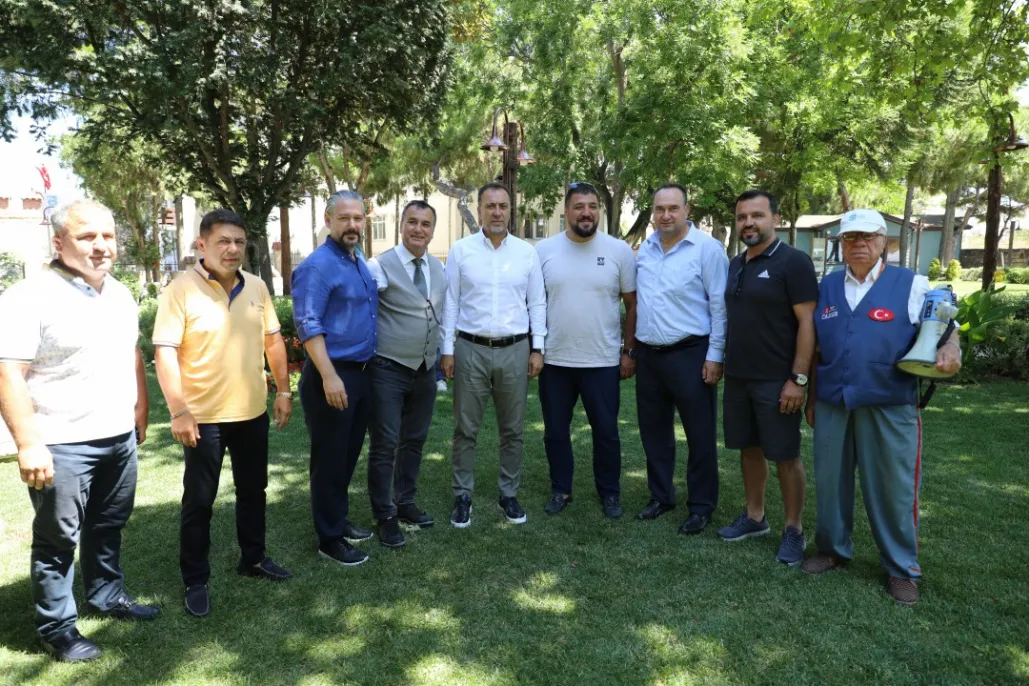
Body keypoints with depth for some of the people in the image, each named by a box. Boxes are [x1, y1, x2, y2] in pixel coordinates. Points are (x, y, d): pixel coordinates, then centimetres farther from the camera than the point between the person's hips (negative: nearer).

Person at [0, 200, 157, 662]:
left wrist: (140, 408, 17)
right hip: (63, 444, -6)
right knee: (57, 539, 6)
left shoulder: (120, 294, 8)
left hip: (119, 437, 7)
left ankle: (107, 595, 37)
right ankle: (57, 628, 21)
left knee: (108, 527, 20)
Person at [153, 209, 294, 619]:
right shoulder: (180, 291, -12)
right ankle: (195, 581, 23)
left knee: (253, 490, 18)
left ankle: (253, 558, 36)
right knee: (199, 500, 7)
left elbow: (273, 340, 10)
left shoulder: (256, 287, 4)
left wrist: (283, 391, 7)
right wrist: (179, 411, -20)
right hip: (203, 416, -5)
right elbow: (165, 353, -15)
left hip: (253, 412, 5)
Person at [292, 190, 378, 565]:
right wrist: (329, 376, -25)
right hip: (332, 374, -8)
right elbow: (308, 325, -20)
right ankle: (330, 538, 15)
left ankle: (339, 520, 33)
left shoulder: (360, 261, 12)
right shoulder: (318, 265, -15)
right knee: (330, 459, 3)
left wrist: (363, 370, 15)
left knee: (349, 454, 18)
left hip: (362, 372, 9)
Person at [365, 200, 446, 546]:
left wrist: (442, 356, 14)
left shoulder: (439, 268, 8)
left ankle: (404, 503, 35)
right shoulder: (380, 266, -11)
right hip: (389, 371, -6)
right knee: (385, 446, 2)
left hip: (426, 370, 6)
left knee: (415, 441, 17)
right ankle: (385, 517, 18)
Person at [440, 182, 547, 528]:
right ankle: (462, 496, 19)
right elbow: (450, 303, 2)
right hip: (470, 349, -1)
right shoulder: (461, 250, 1)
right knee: (466, 429, 6)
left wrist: (537, 348, 1)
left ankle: (509, 494, 24)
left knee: (512, 430, 10)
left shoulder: (527, 252, 5)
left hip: (515, 350, 1)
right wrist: (447, 350, -2)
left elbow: (537, 303, 7)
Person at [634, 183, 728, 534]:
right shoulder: (645, 248, 9)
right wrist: (632, 349, 12)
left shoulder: (707, 248, -10)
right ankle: (660, 496, 32)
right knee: (654, 430, 16)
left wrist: (715, 356, -13)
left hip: (690, 354, -6)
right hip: (648, 354, 6)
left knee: (699, 435, 5)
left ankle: (702, 506, 20)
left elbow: (720, 306, -10)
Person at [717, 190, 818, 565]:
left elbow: (807, 322, -14)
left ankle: (794, 530, 18)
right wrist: (724, 364, 11)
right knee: (749, 448, 15)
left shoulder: (793, 262, -10)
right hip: (737, 377, 7)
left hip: (776, 381, -6)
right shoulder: (735, 264, 11)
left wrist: (798, 378, -18)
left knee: (785, 456, 3)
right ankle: (754, 517, 29)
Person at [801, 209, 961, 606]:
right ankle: (833, 549, 30)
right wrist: (812, 396, 14)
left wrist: (950, 351, -22)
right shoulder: (827, 287, 11)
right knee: (830, 480, 11)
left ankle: (902, 568, 21)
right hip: (832, 403, 3)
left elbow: (944, 328, 2)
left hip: (889, 405, -3)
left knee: (893, 487, 4)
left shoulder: (912, 285, 0)